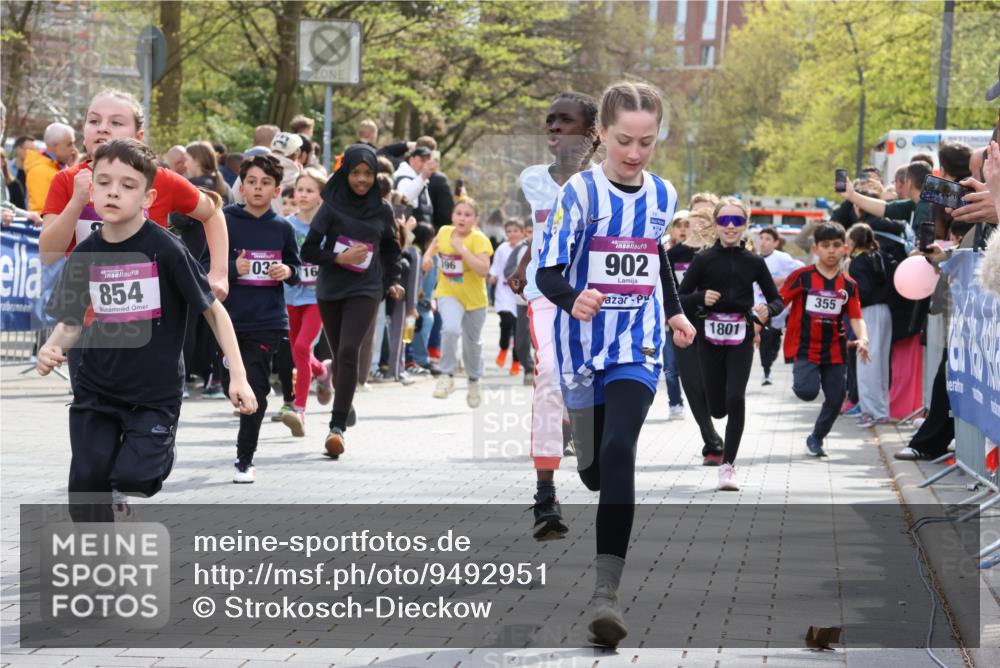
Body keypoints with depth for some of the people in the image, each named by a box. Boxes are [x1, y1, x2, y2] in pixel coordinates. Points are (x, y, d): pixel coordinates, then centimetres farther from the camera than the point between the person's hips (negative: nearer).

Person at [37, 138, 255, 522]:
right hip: (95, 391, 4)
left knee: (130, 479, -18)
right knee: (85, 492, -1)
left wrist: (238, 376, -11)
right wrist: (52, 349, -15)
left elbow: (213, 310, -7)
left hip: (154, 393, -4)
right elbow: (71, 323, 7)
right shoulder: (84, 255, -2)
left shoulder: (165, 249, -14)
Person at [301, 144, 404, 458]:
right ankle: (345, 406, 36)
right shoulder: (331, 207, -3)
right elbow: (309, 250, -3)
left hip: (364, 290, -1)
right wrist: (339, 258, -17)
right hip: (330, 290, 1)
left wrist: (393, 281, 9)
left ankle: (338, 426, -21)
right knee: (339, 354, 10)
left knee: (348, 350, -18)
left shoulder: (382, 210, 3)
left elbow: (391, 249, 20)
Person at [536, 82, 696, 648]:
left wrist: (674, 312, 21)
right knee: (593, 468, 11)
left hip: (639, 349, 0)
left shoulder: (664, 196, 4)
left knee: (618, 453, -20)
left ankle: (607, 591, -26)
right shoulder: (580, 192, -8)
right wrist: (573, 299, -32)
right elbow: (548, 271, -13)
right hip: (584, 346, 0)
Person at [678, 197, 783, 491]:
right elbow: (680, 297, -1)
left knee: (735, 398, -17)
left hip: (741, 339, 0)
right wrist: (701, 298, -20)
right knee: (717, 408, 4)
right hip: (710, 338, 0)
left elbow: (777, 299, 8)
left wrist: (768, 310, -14)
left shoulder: (754, 263, 1)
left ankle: (728, 465, -8)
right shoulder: (704, 260, -3)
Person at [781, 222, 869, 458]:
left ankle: (816, 438, 31)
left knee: (836, 398, 7)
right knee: (808, 391, -24)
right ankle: (800, 377, 14)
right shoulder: (802, 276, -6)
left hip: (834, 350, 4)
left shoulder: (849, 285, 4)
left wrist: (863, 339, -17)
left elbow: (856, 317, 2)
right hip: (804, 348, -4)